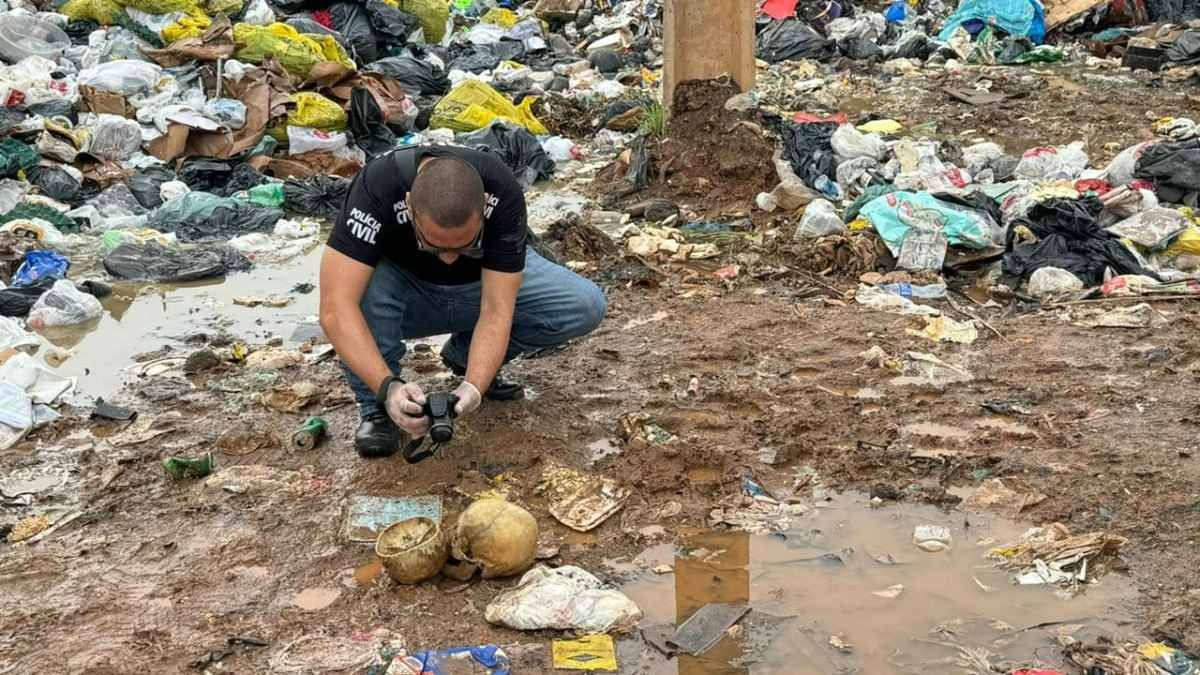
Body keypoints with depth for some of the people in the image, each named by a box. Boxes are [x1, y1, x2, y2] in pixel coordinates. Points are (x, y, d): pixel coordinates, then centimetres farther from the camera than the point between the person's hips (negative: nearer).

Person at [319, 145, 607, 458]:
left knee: (586, 306, -21)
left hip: (480, 284, 2)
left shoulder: (503, 192, -32)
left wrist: (474, 386, -47)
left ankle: (465, 354, 2)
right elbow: (336, 309, -42)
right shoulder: (377, 187, -37)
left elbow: (496, 310, -32)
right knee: (363, 281, -37)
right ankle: (377, 407, -13)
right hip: (406, 290, -2)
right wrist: (389, 387, -53)